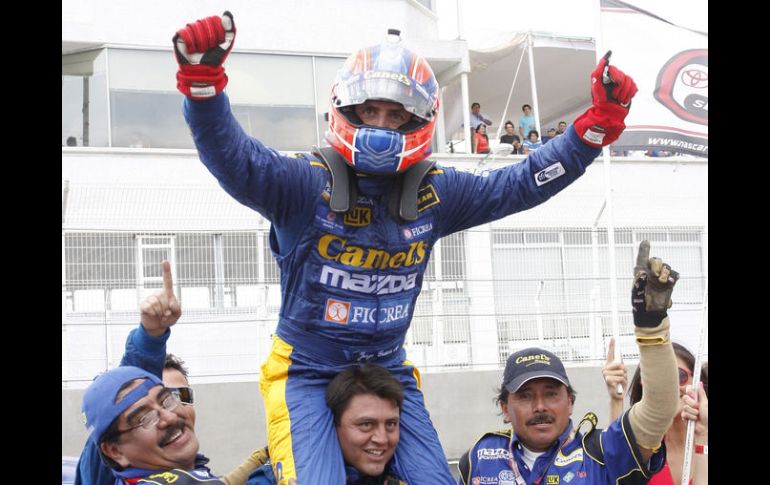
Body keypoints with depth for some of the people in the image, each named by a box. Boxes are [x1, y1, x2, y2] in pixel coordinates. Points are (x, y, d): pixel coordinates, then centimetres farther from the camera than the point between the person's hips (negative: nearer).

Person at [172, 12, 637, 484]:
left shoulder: (434, 193, -1)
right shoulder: (306, 181, -15)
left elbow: (518, 185, 2)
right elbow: (233, 157, -30)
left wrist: (595, 126, -6)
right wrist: (202, 82, -49)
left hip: (388, 370, 5)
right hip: (306, 372, -4)